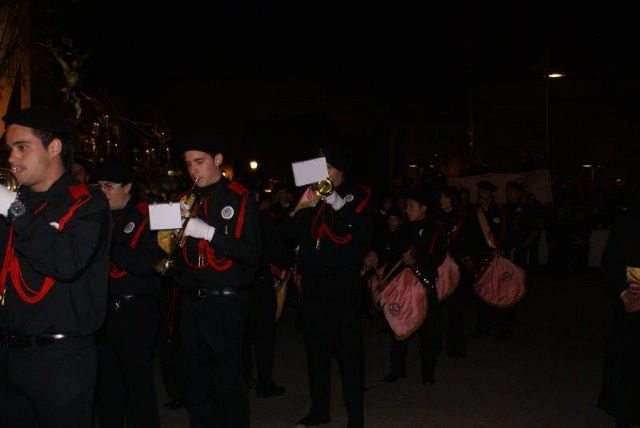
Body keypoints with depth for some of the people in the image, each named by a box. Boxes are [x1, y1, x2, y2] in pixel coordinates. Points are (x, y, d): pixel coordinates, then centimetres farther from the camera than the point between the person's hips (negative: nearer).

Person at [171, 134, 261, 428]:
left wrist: (209, 233, -23)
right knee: (196, 383, 14)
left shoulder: (239, 198, -5)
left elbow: (253, 254, -14)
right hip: (191, 302, 6)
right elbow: (181, 254, 14)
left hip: (226, 304, -5)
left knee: (228, 384, 1)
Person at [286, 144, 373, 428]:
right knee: (315, 344, 10)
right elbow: (291, 232, 7)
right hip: (313, 280, 5)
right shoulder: (312, 194, 14)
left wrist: (339, 204, -17)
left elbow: (365, 234, -11)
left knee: (348, 347, -4)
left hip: (344, 279, -4)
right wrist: (304, 206, -9)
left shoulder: (356, 196, 3)